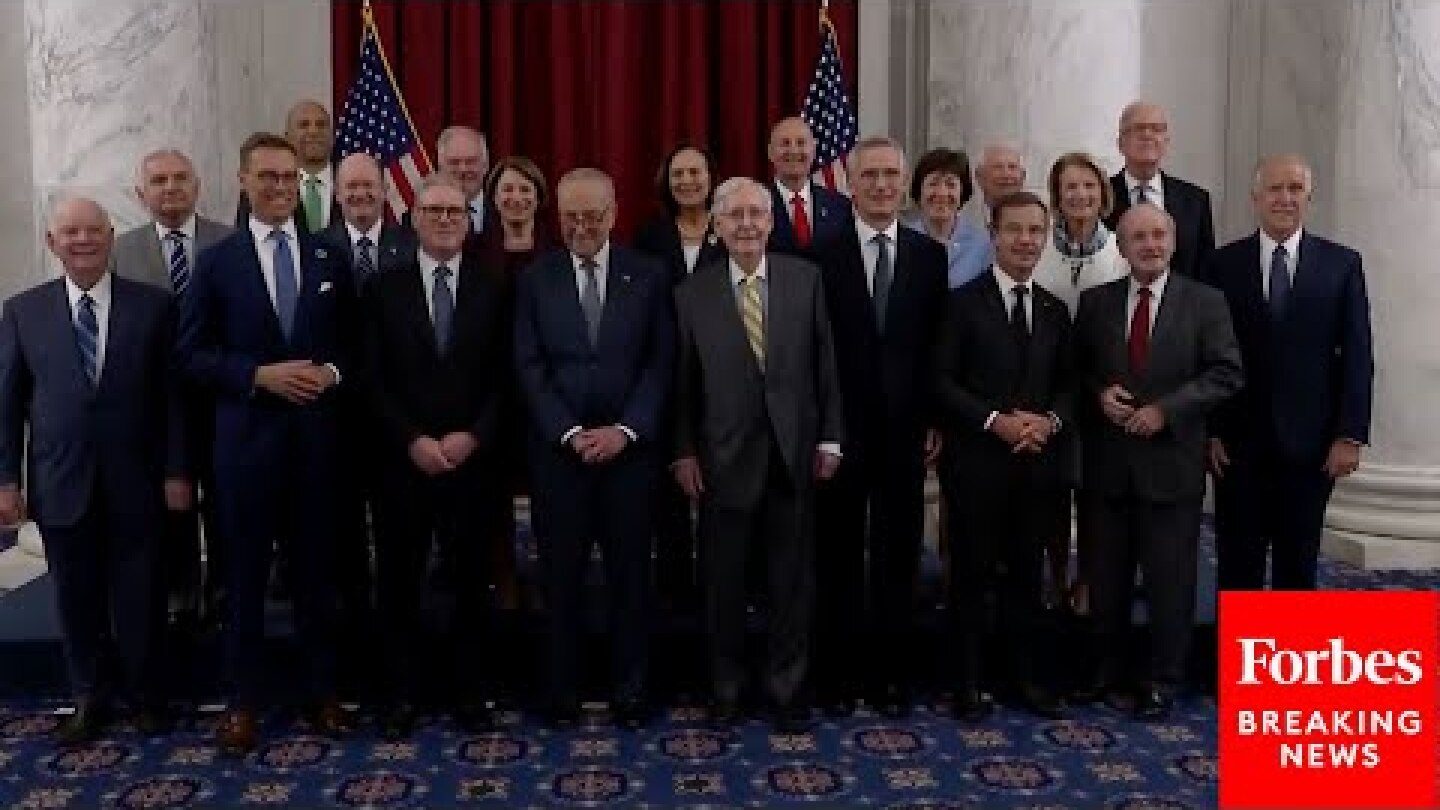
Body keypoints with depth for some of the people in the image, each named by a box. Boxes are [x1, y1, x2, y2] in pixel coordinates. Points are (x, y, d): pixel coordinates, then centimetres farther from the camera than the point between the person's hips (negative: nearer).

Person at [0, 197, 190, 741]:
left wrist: (177, 471, -5)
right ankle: (91, 697, 29)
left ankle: (145, 695, 27)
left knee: (140, 597, 8)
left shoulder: (153, 305, -1)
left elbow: (171, 394, -2)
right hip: (61, 483, 2)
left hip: (135, 482, -1)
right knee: (77, 599, 11)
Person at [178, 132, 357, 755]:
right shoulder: (216, 262, 1)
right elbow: (192, 354, -2)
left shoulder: (329, 258, 8)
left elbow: (353, 340, 11)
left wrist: (333, 372, -9)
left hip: (317, 436, 2)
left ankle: (321, 691, 23)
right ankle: (245, 700, 19)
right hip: (247, 438, -2)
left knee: (317, 569, 10)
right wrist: (260, 375, -14)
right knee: (246, 573, 7)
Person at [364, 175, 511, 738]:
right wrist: (413, 441, -12)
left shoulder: (493, 289, 5)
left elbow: (505, 377, 1)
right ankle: (402, 694, 21)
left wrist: (473, 437, -11)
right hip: (402, 463, 0)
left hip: (475, 461, 0)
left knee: (474, 580, 8)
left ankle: (471, 692, 21)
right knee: (399, 583, 7)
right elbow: (373, 381, -1)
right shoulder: (384, 290, 4)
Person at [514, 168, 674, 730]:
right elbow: (529, 368, -1)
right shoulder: (535, 279, 4)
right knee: (561, 576, 6)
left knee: (629, 573, 7)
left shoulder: (649, 276, 4)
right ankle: (563, 691, 19)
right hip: (557, 450, 0)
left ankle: (630, 691, 19)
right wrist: (570, 433, -11)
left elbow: (661, 363, 0)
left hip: (631, 448, 0)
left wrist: (625, 430, -11)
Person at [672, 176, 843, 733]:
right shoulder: (693, 294, -2)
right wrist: (683, 452, -2)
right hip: (725, 458, -1)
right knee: (723, 582, 10)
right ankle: (725, 688, 27)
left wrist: (829, 438, 1)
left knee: (793, 580, 10)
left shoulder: (806, 279, 1)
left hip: (794, 455, 1)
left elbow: (824, 363, 3)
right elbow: (683, 381, 1)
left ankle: (786, 688, 25)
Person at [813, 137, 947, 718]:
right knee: (838, 557, 8)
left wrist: (935, 421, 1)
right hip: (840, 431, -1)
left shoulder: (930, 256, 5)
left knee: (898, 559, 8)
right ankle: (836, 675, 19)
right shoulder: (822, 257, -2)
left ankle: (890, 675, 20)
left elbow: (939, 345, 5)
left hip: (906, 431, 2)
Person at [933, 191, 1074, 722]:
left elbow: (1068, 385, 14)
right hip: (976, 462, -4)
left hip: (1035, 462, 5)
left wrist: (1050, 420, -7)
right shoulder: (964, 302, -4)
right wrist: (996, 420, -18)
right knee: (972, 572, 4)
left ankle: (1024, 675, 24)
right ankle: (969, 681, 14)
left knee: (1025, 572, 12)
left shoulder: (1054, 310, 12)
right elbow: (942, 382, -9)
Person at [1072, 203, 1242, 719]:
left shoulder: (1205, 302, -1)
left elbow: (1226, 374, -6)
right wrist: (1099, 393, -9)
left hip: (1171, 461, -2)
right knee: (1107, 576, 12)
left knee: (1170, 578, 5)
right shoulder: (1095, 303, 7)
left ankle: (1162, 681, 18)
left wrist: (1165, 409, -15)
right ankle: (1106, 668, 28)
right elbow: (1076, 369, 12)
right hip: (1107, 463, 3)